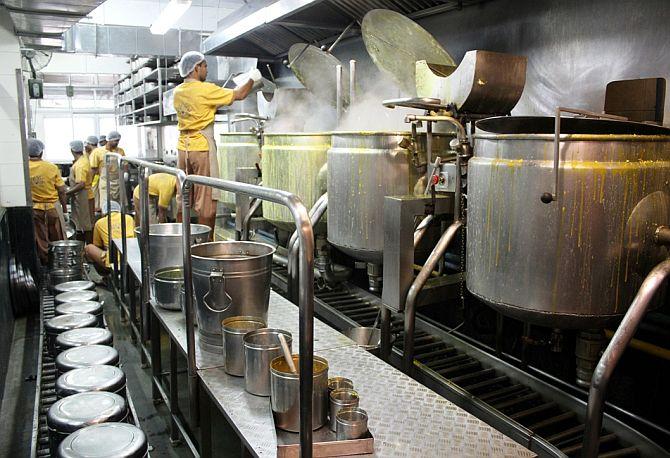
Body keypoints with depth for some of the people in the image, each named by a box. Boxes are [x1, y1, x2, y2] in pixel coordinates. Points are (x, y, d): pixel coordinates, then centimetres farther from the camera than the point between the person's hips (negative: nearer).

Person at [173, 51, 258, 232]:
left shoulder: (178, 91, 8)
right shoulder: (205, 89, -11)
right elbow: (239, 95, -5)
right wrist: (252, 78, 11)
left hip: (183, 147, 7)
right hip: (202, 148, -7)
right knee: (206, 201, -1)